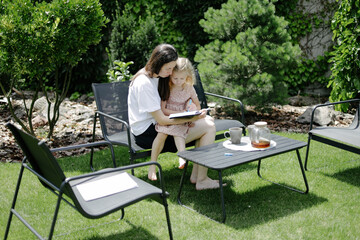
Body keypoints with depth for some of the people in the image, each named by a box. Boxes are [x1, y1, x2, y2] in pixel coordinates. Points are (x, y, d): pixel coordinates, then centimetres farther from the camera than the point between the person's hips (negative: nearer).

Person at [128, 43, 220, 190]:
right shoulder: (144, 83, -22)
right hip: (147, 133, -10)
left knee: (207, 121, 7)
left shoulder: (156, 77, 8)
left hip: (154, 126, 10)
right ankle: (202, 181, -7)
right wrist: (192, 119, -19)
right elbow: (162, 120, -22)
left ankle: (195, 175, 6)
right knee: (209, 128, -14)